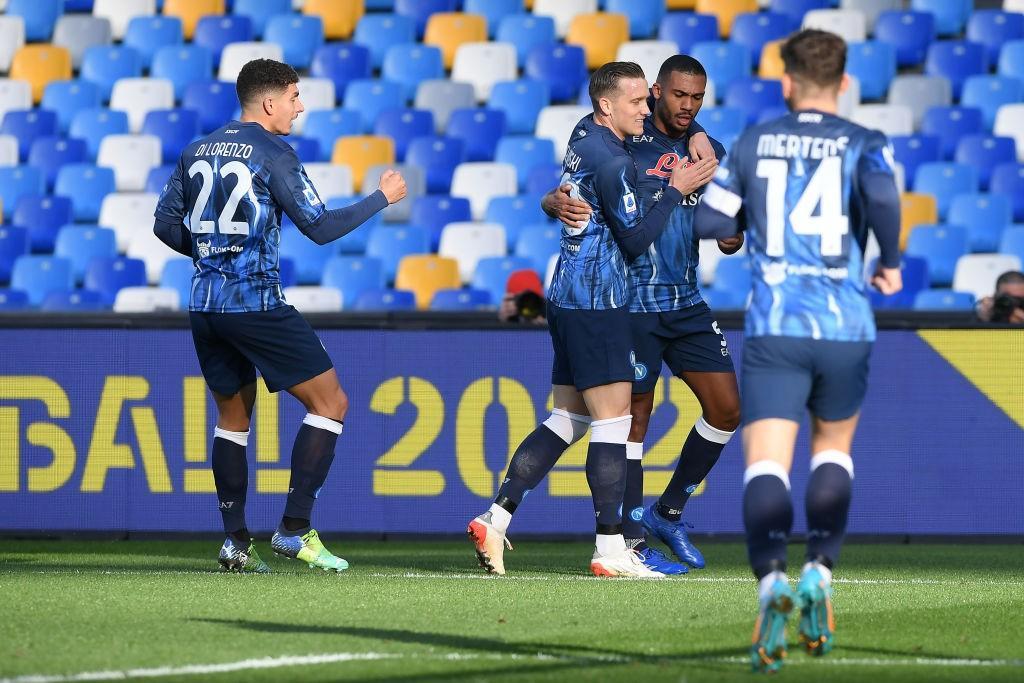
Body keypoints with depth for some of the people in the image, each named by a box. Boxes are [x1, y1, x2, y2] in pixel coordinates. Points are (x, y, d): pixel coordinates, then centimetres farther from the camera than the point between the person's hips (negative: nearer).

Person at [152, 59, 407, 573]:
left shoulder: (197, 152, 11)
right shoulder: (272, 154, -8)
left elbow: (166, 225, 14)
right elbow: (320, 228, -9)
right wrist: (382, 198, 3)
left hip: (205, 306, 7)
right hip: (257, 305, -7)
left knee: (233, 418, 18)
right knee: (330, 403, 2)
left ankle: (236, 541, 10)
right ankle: (295, 530, -5)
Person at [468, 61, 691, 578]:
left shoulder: (584, 134, 11)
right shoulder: (612, 163, -16)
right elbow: (636, 240, -14)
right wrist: (675, 190, -7)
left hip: (568, 298, 9)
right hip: (597, 302, -9)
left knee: (568, 419, 11)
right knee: (612, 421, -7)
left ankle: (494, 520, 6)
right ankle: (610, 550, -7)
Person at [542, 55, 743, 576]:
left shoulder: (709, 152, 10)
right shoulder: (622, 142, -6)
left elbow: (727, 237, 14)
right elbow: (563, 195, -8)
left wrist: (731, 236, -11)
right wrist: (558, 203, -32)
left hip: (686, 300, 6)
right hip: (632, 300, -6)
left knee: (726, 407, 2)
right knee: (634, 416, -4)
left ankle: (668, 512, 18)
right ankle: (632, 544, 2)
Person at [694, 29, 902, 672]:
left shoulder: (752, 144, 8)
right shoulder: (865, 144, 2)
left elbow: (709, 221, 7)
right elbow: (882, 195, -18)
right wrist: (891, 262, -2)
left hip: (774, 329, 0)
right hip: (844, 328, 1)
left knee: (767, 463, -9)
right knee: (833, 448, 24)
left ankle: (772, 577, -35)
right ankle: (821, 570, 8)